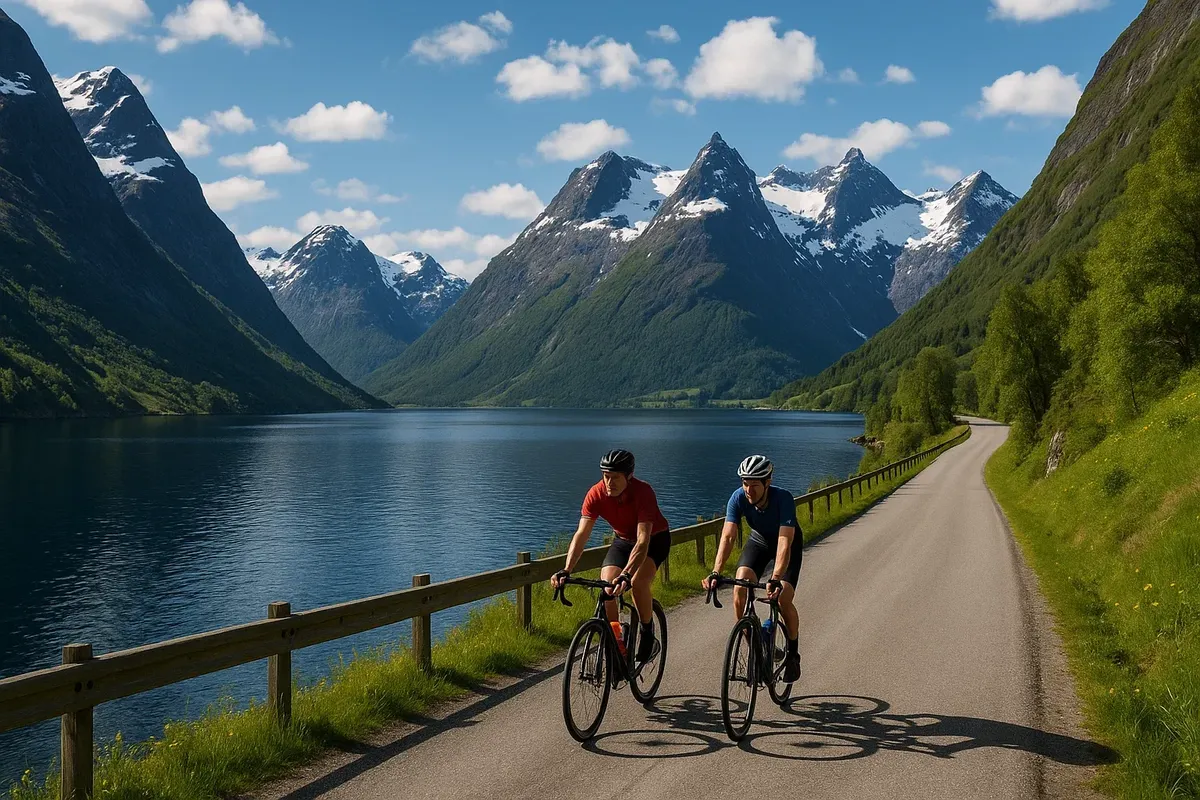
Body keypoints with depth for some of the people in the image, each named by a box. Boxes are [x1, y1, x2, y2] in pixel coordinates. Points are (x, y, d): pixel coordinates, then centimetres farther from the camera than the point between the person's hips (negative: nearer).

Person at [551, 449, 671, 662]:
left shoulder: (643, 492, -34)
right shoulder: (596, 494, -24)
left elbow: (643, 541, -42)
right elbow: (581, 534, -28)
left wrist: (626, 575, -55)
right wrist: (566, 571, -42)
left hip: (655, 539, -4)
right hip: (623, 540, 4)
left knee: (638, 582, -30)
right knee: (606, 587, -17)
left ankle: (647, 634, -5)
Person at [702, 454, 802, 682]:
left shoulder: (783, 499, -36)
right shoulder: (738, 498, -27)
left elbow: (785, 542, -44)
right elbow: (728, 536, -34)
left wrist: (775, 579, -57)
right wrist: (716, 572, -47)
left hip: (788, 544, -3)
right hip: (759, 542, 3)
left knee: (783, 599, -19)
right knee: (739, 590, -20)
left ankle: (793, 654, 6)